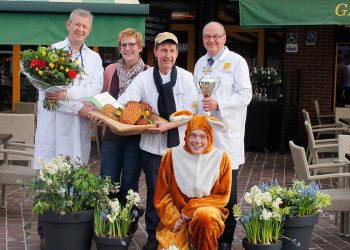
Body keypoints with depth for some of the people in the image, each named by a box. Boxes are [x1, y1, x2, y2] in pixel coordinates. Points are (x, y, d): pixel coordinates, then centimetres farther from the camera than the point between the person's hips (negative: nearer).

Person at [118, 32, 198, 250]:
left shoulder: (186, 78, -3)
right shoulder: (144, 78, -2)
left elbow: (189, 113, -7)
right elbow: (124, 103, -12)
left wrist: (168, 126, -21)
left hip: (179, 145, 0)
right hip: (152, 145, 0)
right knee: (155, 192, 7)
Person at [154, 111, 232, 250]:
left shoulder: (221, 158, -5)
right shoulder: (172, 155, -3)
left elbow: (222, 196, -1)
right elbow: (163, 194, 4)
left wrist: (191, 209, -10)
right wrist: (172, 219, -9)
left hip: (208, 209, -1)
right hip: (177, 215, 1)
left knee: (205, 216, -37)